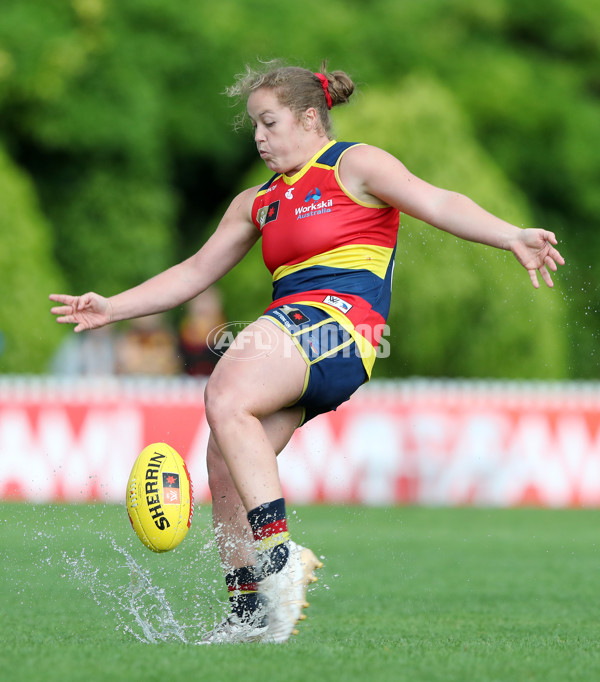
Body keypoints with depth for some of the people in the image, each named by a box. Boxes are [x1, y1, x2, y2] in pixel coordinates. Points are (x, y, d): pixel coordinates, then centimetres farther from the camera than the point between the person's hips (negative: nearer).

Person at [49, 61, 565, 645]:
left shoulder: (353, 165, 5)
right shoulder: (257, 203, 25)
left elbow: (437, 204, -7)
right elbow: (196, 271, 28)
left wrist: (511, 237, -22)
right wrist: (111, 308, 20)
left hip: (337, 316, -8)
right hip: (290, 327, 8)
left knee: (227, 399, -29)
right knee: (224, 464, -4)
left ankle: (279, 555, -32)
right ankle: (249, 612, 3)